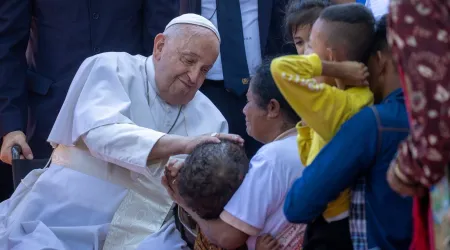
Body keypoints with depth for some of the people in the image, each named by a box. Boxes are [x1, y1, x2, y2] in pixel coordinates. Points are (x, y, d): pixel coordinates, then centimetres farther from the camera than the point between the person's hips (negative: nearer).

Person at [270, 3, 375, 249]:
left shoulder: (344, 104, -23)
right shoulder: (356, 97, 7)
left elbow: (281, 68, -33)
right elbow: (312, 158, 14)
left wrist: (336, 70, -22)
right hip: (334, 224, 9)